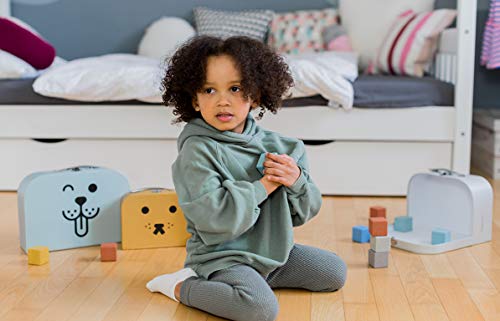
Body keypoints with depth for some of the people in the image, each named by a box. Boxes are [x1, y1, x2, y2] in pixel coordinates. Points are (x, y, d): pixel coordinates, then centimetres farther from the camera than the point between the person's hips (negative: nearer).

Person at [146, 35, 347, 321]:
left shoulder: (274, 145, 2)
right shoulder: (198, 150, -16)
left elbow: (305, 211, 7)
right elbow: (215, 217, -28)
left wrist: (296, 181, -15)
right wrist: (264, 186, -20)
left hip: (274, 250, 8)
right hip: (223, 256, -8)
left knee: (335, 272, 15)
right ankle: (182, 286, -8)